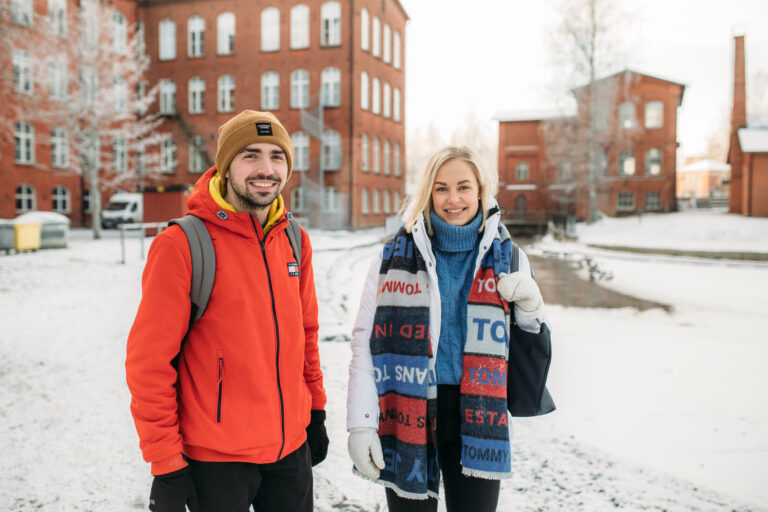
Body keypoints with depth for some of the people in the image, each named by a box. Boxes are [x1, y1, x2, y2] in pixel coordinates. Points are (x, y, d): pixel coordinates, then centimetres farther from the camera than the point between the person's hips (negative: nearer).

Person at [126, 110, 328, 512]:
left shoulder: (296, 241, 3)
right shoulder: (181, 245, -14)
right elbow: (149, 360, -13)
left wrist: (316, 411, 13)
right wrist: (165, 464, -11)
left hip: (292, 448, 5)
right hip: (216, 459, -5)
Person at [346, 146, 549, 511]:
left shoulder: (505, 257, 5)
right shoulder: (395, 257, 0)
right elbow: (365, 343, -1)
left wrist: (530, 307, -10)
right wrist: (360, 423, -7)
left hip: (474, 421, 1)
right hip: (407, 416, -1)